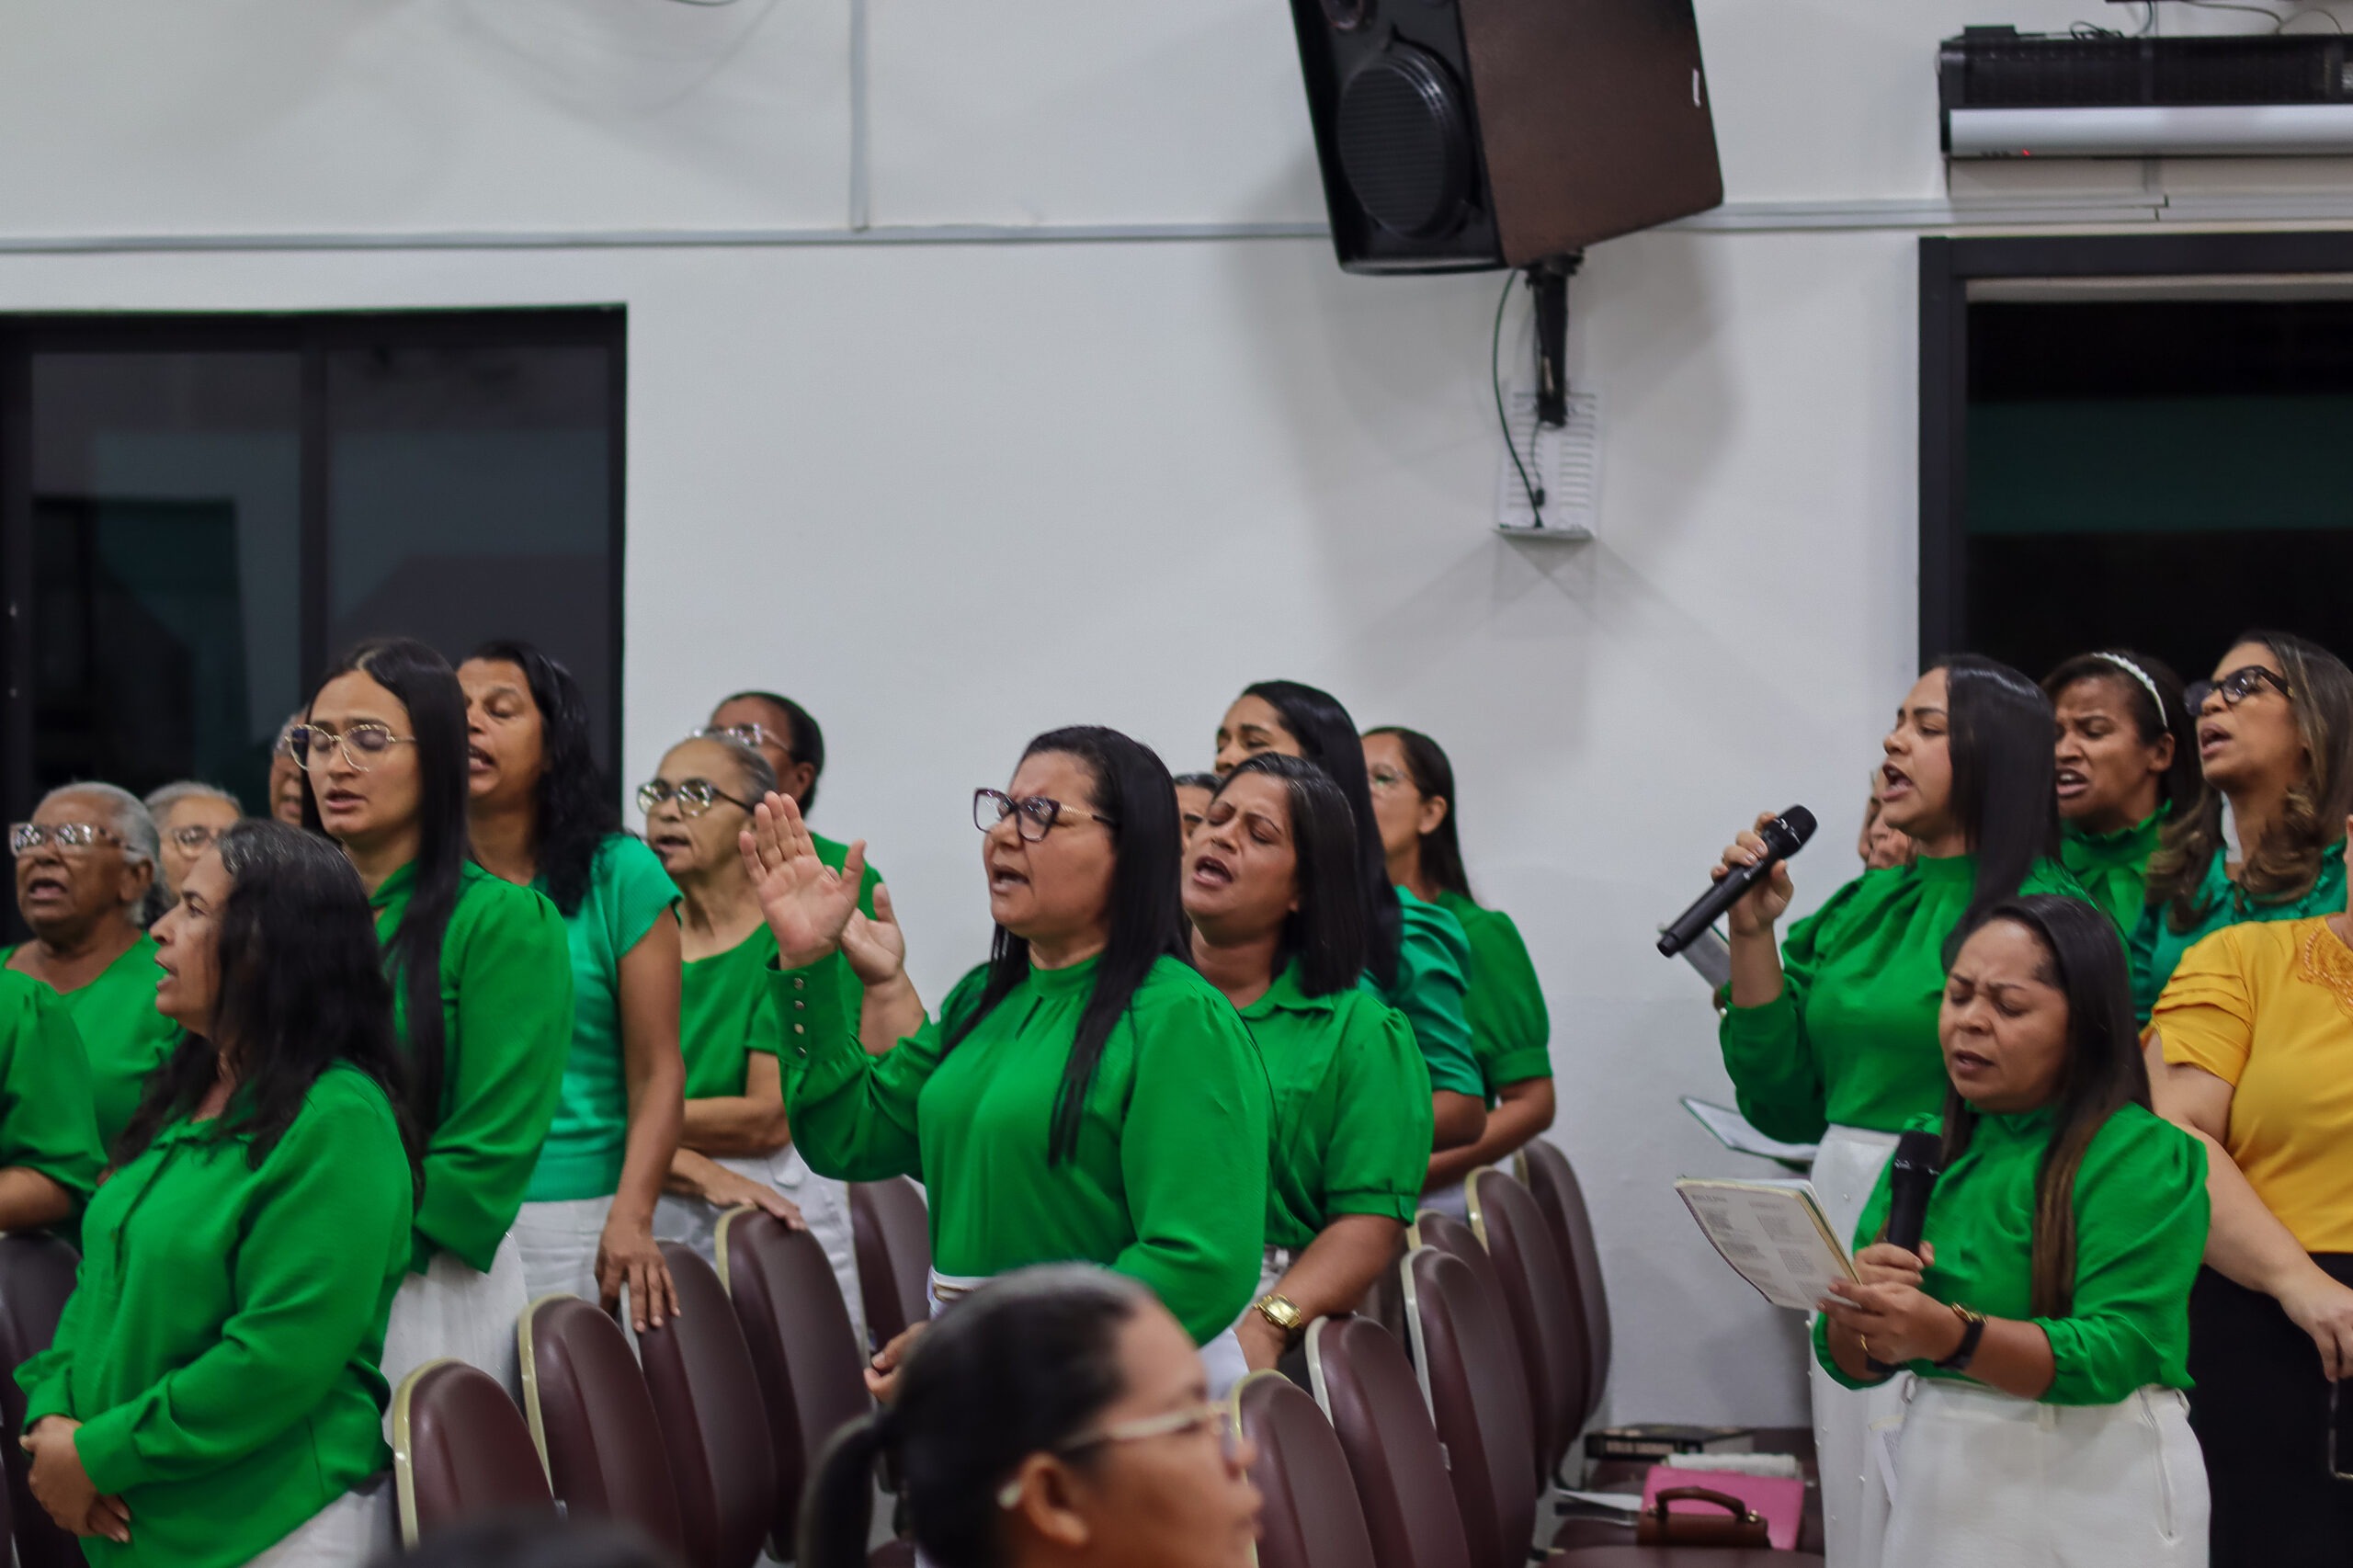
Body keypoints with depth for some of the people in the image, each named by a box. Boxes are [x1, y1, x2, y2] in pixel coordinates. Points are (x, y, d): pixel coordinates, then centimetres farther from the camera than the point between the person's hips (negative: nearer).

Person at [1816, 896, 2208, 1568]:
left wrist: (1949, 1336, -34)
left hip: (2092, 1490, -5)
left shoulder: (2143, 1156, -11)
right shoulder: (1928, 1148, 8)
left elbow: (2115, 1354, -21)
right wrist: (1854, 1307, -16)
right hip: (1940, 1481, 5)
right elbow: (1851, 1364, 7)